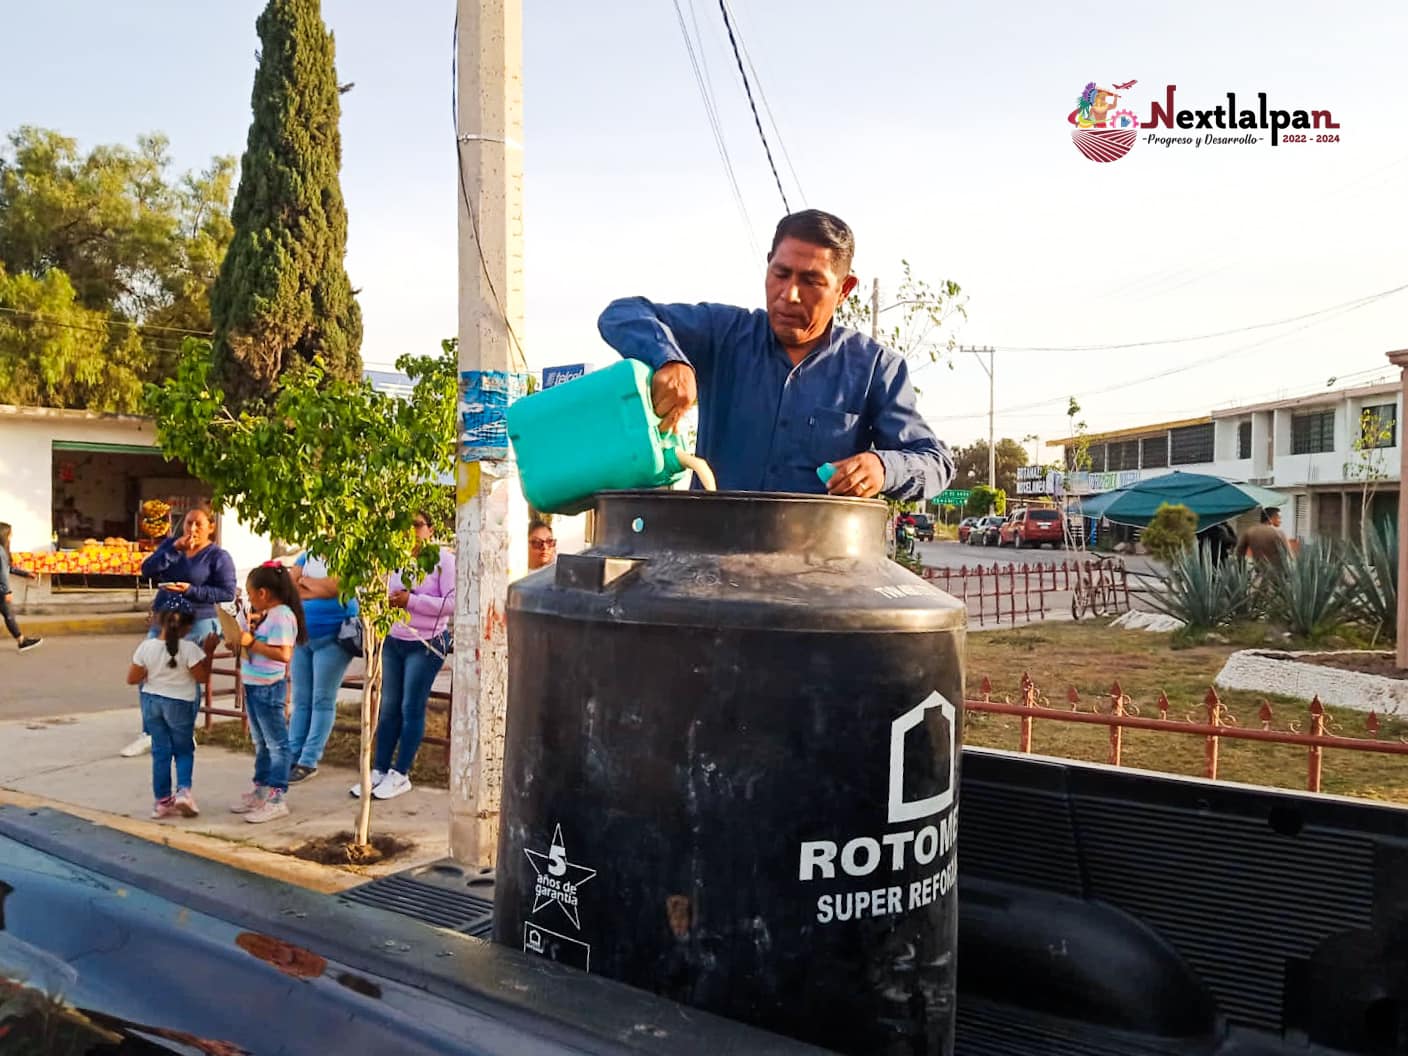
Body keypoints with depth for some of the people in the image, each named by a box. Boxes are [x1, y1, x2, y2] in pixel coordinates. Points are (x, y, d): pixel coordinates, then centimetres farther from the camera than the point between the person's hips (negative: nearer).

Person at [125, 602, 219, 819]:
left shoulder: (146, 647, -8)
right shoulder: (189, 648, -17)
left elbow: (132, 679, -2)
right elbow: (202, 677, -8)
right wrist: (209, 652, -5)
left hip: (151, 701, 3)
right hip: (179, 704, -3)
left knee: (160, 751, 12)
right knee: (184, 750, 14)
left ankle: (162, 801, 15)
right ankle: (183, 790, -6)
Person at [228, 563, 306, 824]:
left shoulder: (281, 616, -19)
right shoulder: (263, 614, 11)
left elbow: (284, 654, -27)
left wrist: (252, 643, -23)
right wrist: (246, 629, 5)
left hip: (268, 687, -10)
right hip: (253, 685, 10)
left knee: (276, 743, -3)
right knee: (261, 743, 19)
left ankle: (276, 799, 1)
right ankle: (260, 791, 30)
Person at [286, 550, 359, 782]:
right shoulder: (307, 557, 14)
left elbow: (332, 587, -18)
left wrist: (304, 581, -5)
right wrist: (317, 589, -10)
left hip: (332, 638, -6)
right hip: (302, 635, 6)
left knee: (322, 700, -2)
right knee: (301, 700, 9)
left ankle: (309, 761, 2)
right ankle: (292, 755, 15)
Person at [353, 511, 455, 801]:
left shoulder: (443, 559, -9)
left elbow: (452, 603, -16)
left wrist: (411, 600, -17)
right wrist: (388, 600, -5)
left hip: (426, 644, -5)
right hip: (393, 640, 5)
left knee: (412, 709, 1)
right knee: (389, 707, 9)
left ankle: (400, 775, 11)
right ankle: (379, 770, 18)